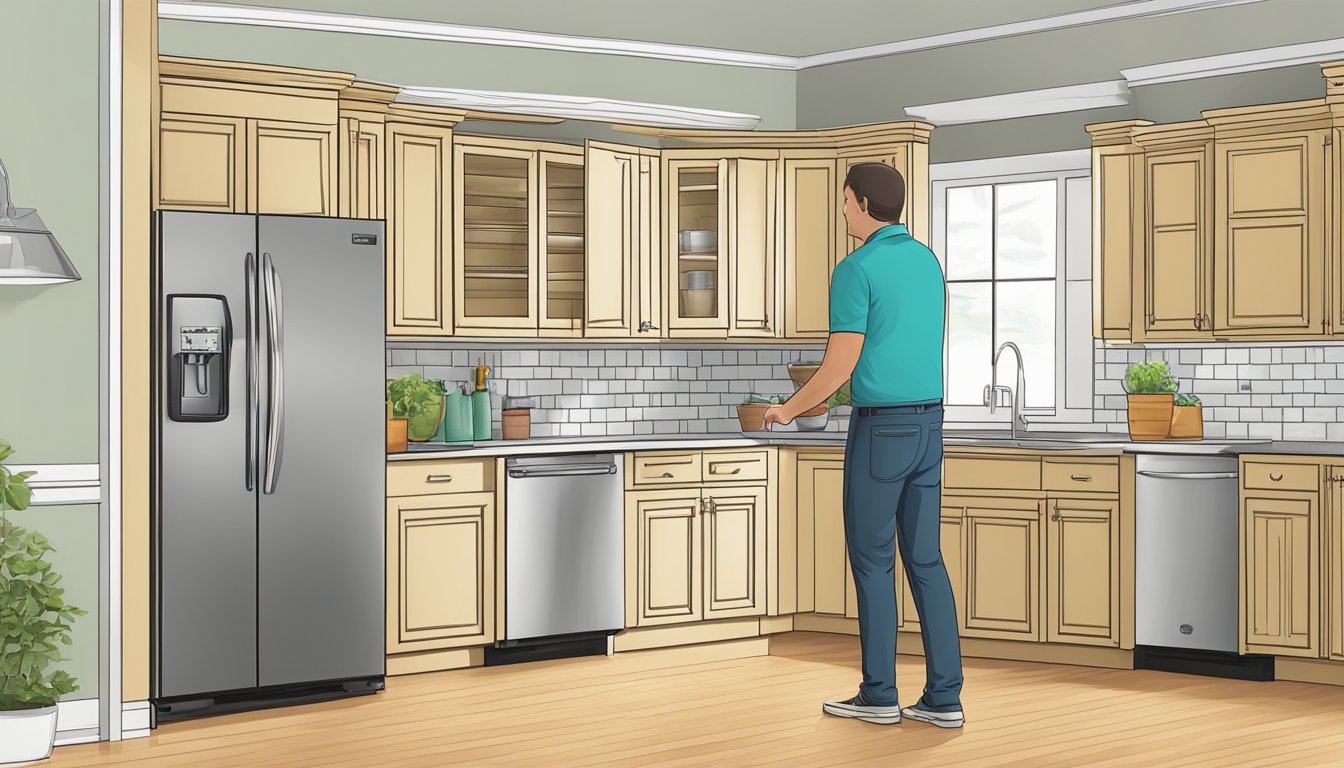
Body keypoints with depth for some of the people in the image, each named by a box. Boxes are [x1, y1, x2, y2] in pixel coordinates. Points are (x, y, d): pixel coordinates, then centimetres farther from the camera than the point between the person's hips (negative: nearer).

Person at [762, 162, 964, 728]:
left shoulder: (855, 269, -15)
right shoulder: (928, 262, 12)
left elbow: (839, 369, -16)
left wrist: (788, 410, 2)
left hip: (879, 431, -7)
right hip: (928, 426, 7)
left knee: (872, 560, 4)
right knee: (924, 559, 8)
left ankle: (878, 693, 10)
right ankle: (944, 697, 4)